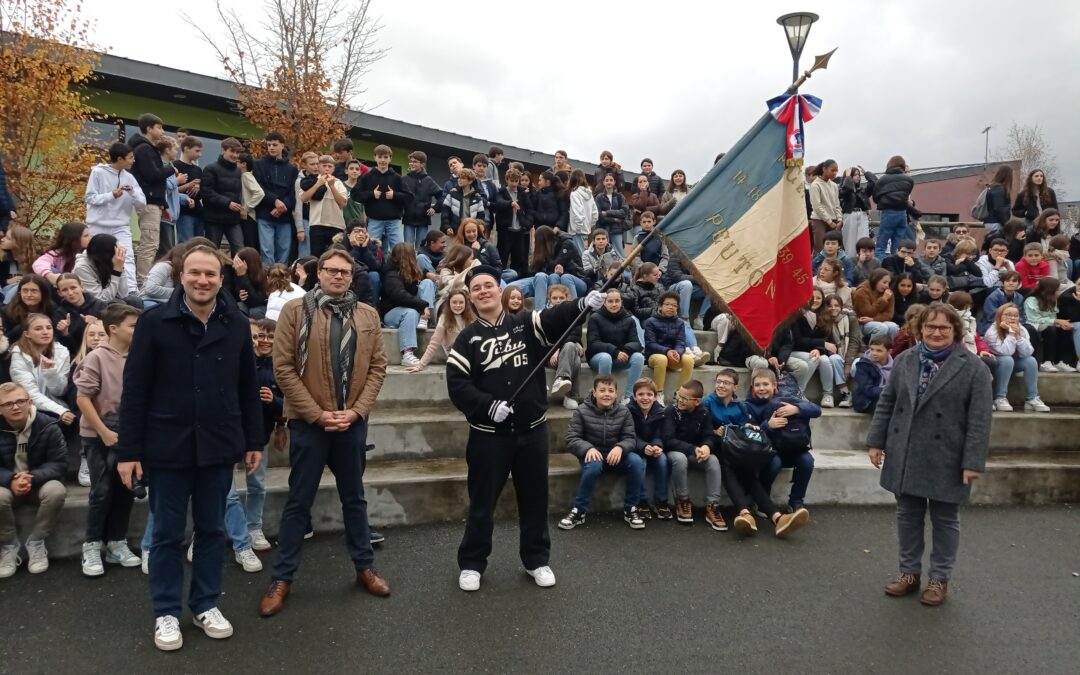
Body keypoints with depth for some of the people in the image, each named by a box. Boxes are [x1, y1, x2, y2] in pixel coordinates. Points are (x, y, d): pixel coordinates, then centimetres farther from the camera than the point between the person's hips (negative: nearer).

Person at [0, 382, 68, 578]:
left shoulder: (48, 425, -13)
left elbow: (59, 463, -13)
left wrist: (33, 478, -30)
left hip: (41, 482, -1)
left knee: (57, 492, -34)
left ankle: (36, 543, -11)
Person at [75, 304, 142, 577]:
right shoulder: (97, 358, -12)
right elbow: (82, 398, -13)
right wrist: (104, 432, -14)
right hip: (100, 435, -4)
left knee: (125, 490, 9)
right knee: (102, 491, -1)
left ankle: (116, 543, 22)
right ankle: (92, 547, 14)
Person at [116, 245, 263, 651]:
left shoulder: (236, 324, 1)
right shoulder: (154, 322, -7)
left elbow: (248, 388, 6)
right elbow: (134, 391, -6)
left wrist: (254, 441, 7)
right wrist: (128, 450, -8)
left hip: (218, 447, 3)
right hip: (167, 447, -2)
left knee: (211, 530, 13)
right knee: (167, 534, 10)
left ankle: (206, 605, 29)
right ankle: (166, 613, 25)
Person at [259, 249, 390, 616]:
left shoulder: (367, 315, 5)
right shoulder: (295, 310, -5)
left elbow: (377, 367, 4)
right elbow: (284, 368, -8)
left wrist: (355, 410, -7)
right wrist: (317, 413, -12)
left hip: (353, 421, 3)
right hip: (309, 421, -3)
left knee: (354, 497, 16)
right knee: (299, 500, 6)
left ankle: (365, 567, 29)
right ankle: (282, 578, 19)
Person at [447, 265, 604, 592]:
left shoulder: (527, 324, 1)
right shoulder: (468, 338, 0)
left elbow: (557, 317, -17)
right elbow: (456, 385, -7)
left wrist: (583, 305, -36)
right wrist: (487, 405, -20)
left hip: (532, 430, 1)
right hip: (488, 434, -1)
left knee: (535, 499, 13)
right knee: (482, 501, 8)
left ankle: (537, 560, 29)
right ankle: (471, 564, 24)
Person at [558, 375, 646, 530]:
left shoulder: (623, 412, -1)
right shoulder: (582, 411, -8)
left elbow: (631, 438, -5)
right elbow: (571, 439, -11)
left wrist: (620, 447, -29)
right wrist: (588, 448, -32)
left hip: (616, 454, 2)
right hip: (592, 454, -2)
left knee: (637, 462, -27)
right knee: (593, 465, -37)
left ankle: (630, 509, -10)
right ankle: (579, 511, -21)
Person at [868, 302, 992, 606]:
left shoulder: (973, 368, -7)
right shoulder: (905, 361, 6)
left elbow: (979, 419, -10)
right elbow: (886, 403, 9)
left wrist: (973, 462, -14)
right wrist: (877, 442, 5)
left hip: (945, 460, -4)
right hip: (905, 455, 4)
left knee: (944, 519, 9)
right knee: (908, 516, 12)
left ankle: (940, 578, 22)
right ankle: (909, 571, 26)